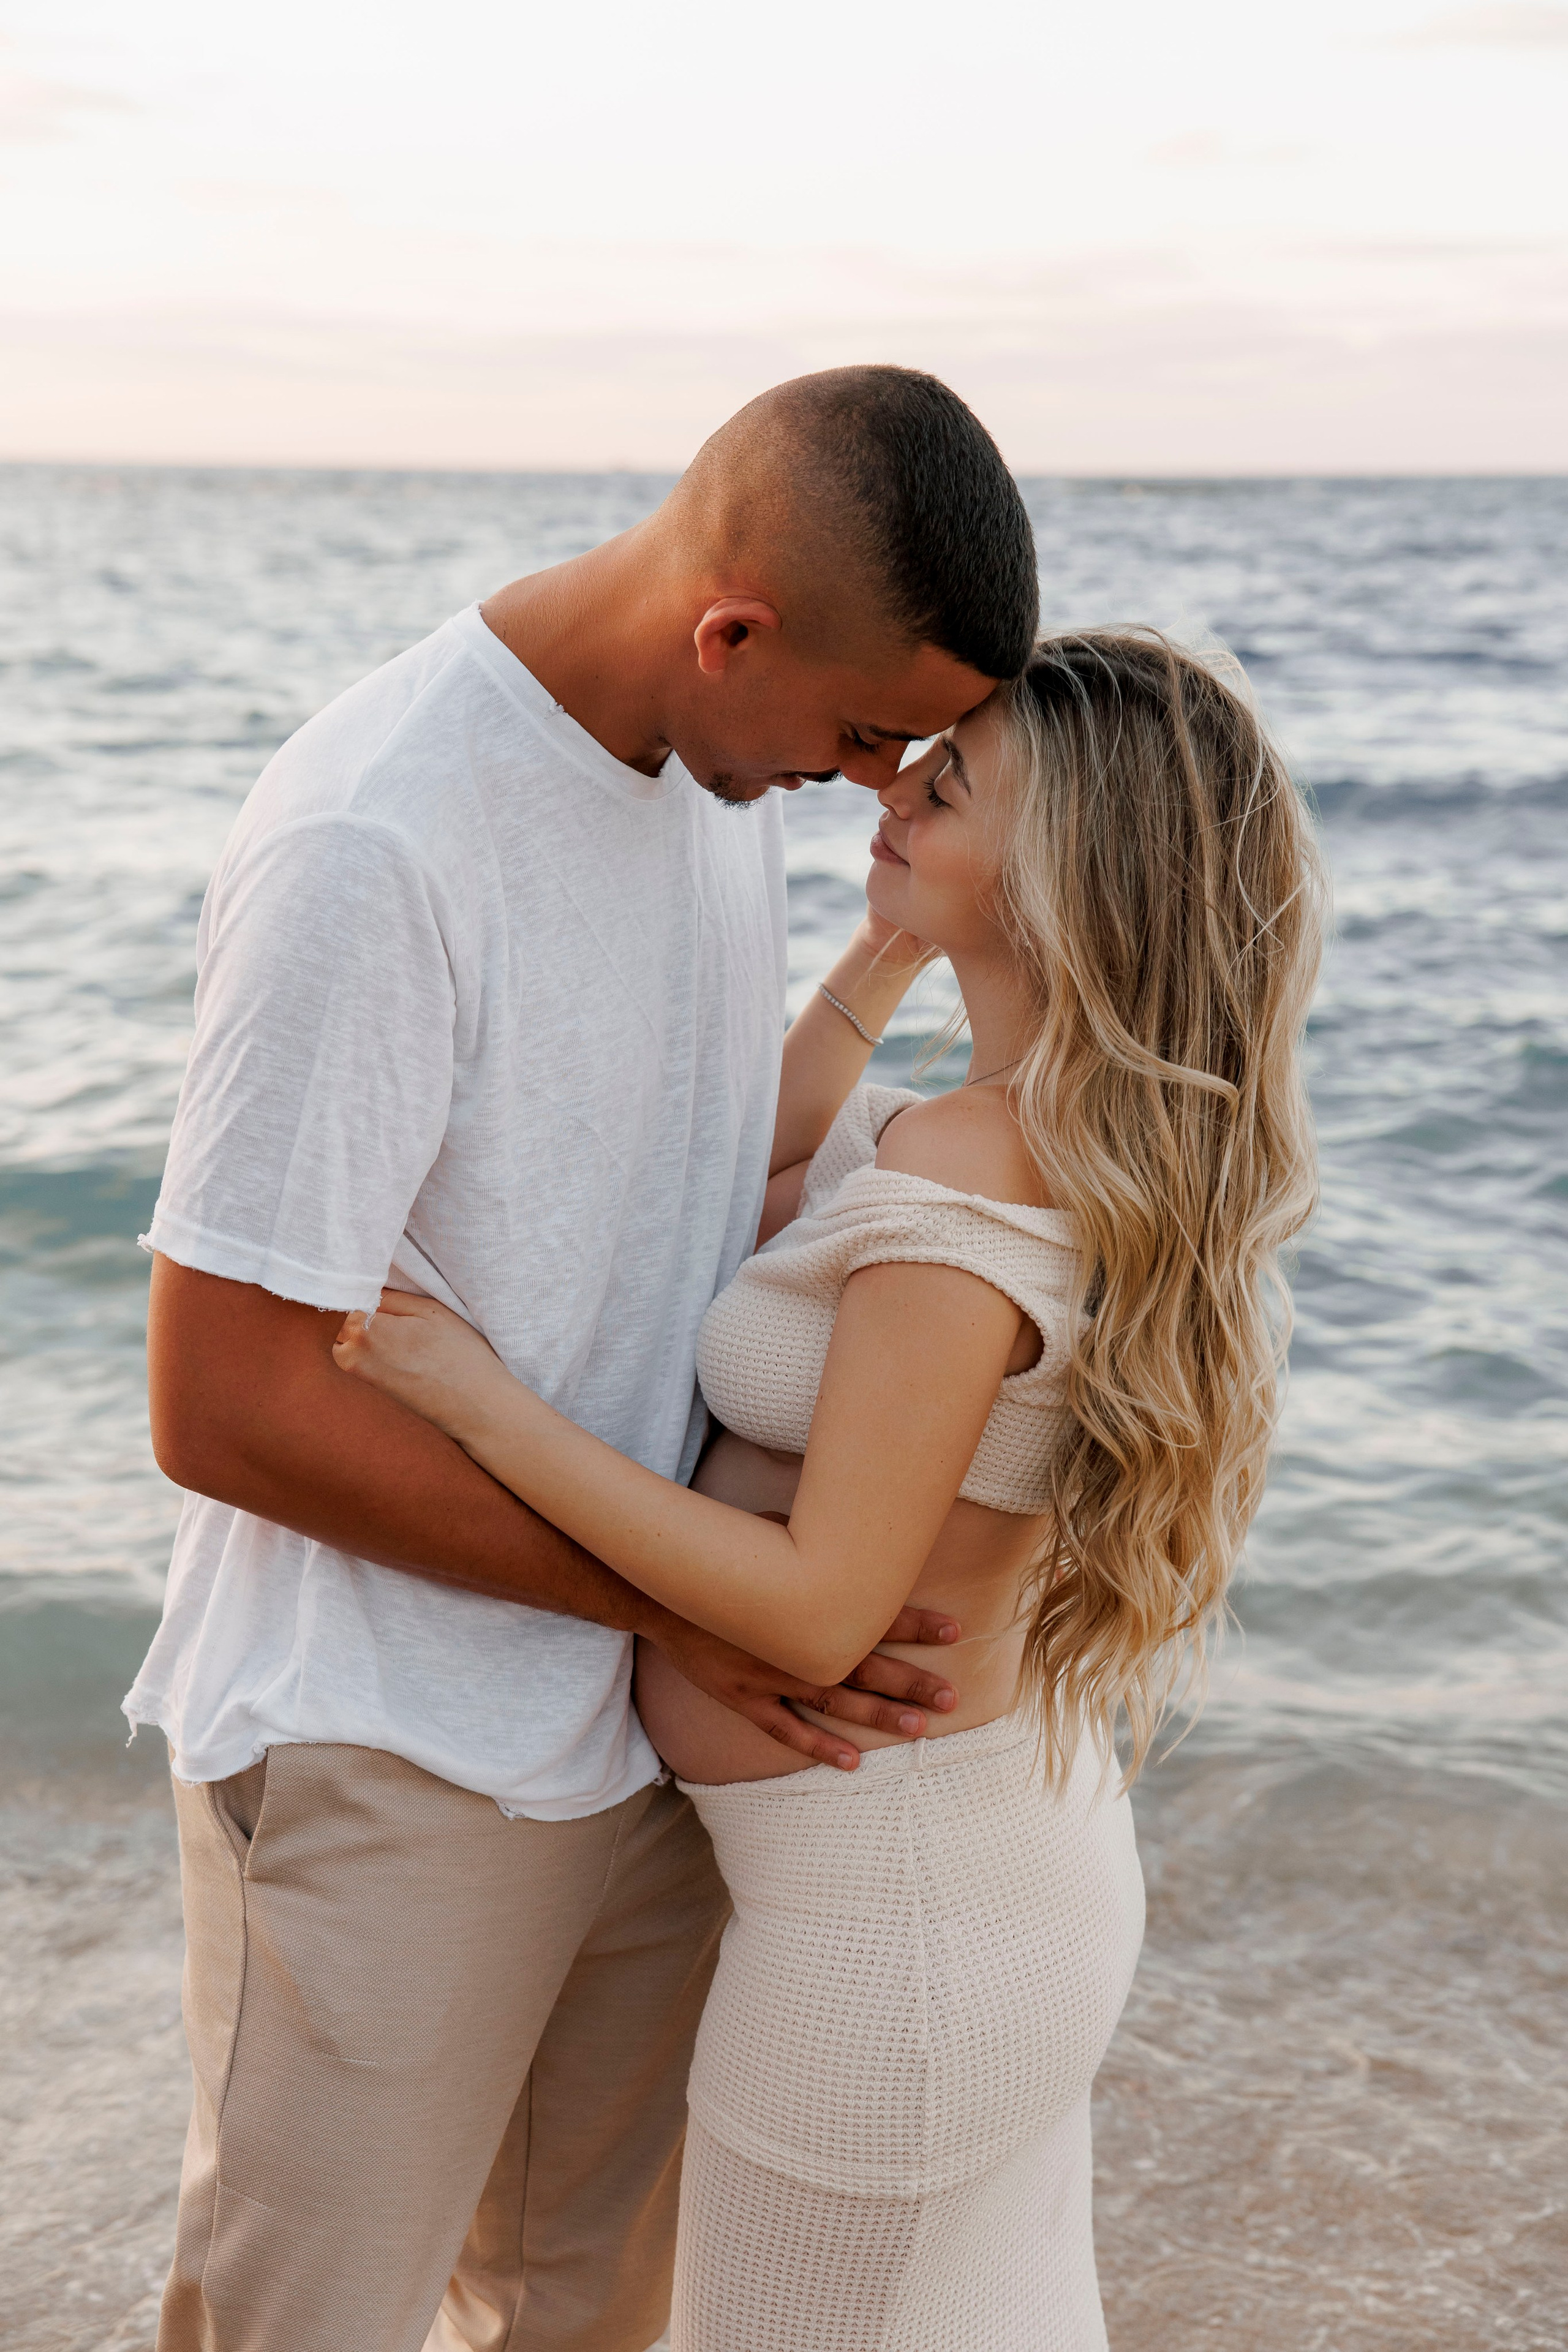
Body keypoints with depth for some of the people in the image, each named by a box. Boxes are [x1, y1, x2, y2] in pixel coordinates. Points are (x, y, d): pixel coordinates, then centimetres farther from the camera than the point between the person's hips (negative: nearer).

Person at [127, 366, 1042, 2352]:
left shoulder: (723, 755, 0)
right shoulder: (373, 847, -25)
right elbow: (222, 1407, -23)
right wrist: (677, 1593, -18)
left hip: (657, 1716, 7)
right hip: (389, 1757, -7)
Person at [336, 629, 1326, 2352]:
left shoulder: (968, 1208, -28)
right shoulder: (1090, 1148, 0)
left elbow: (821, 1612, -27)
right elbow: (759, 1189, 12)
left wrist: (479, 1401, -23)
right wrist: (891, 943, 3)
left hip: (893, 1909, -9)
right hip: (1020, 1849, 9)